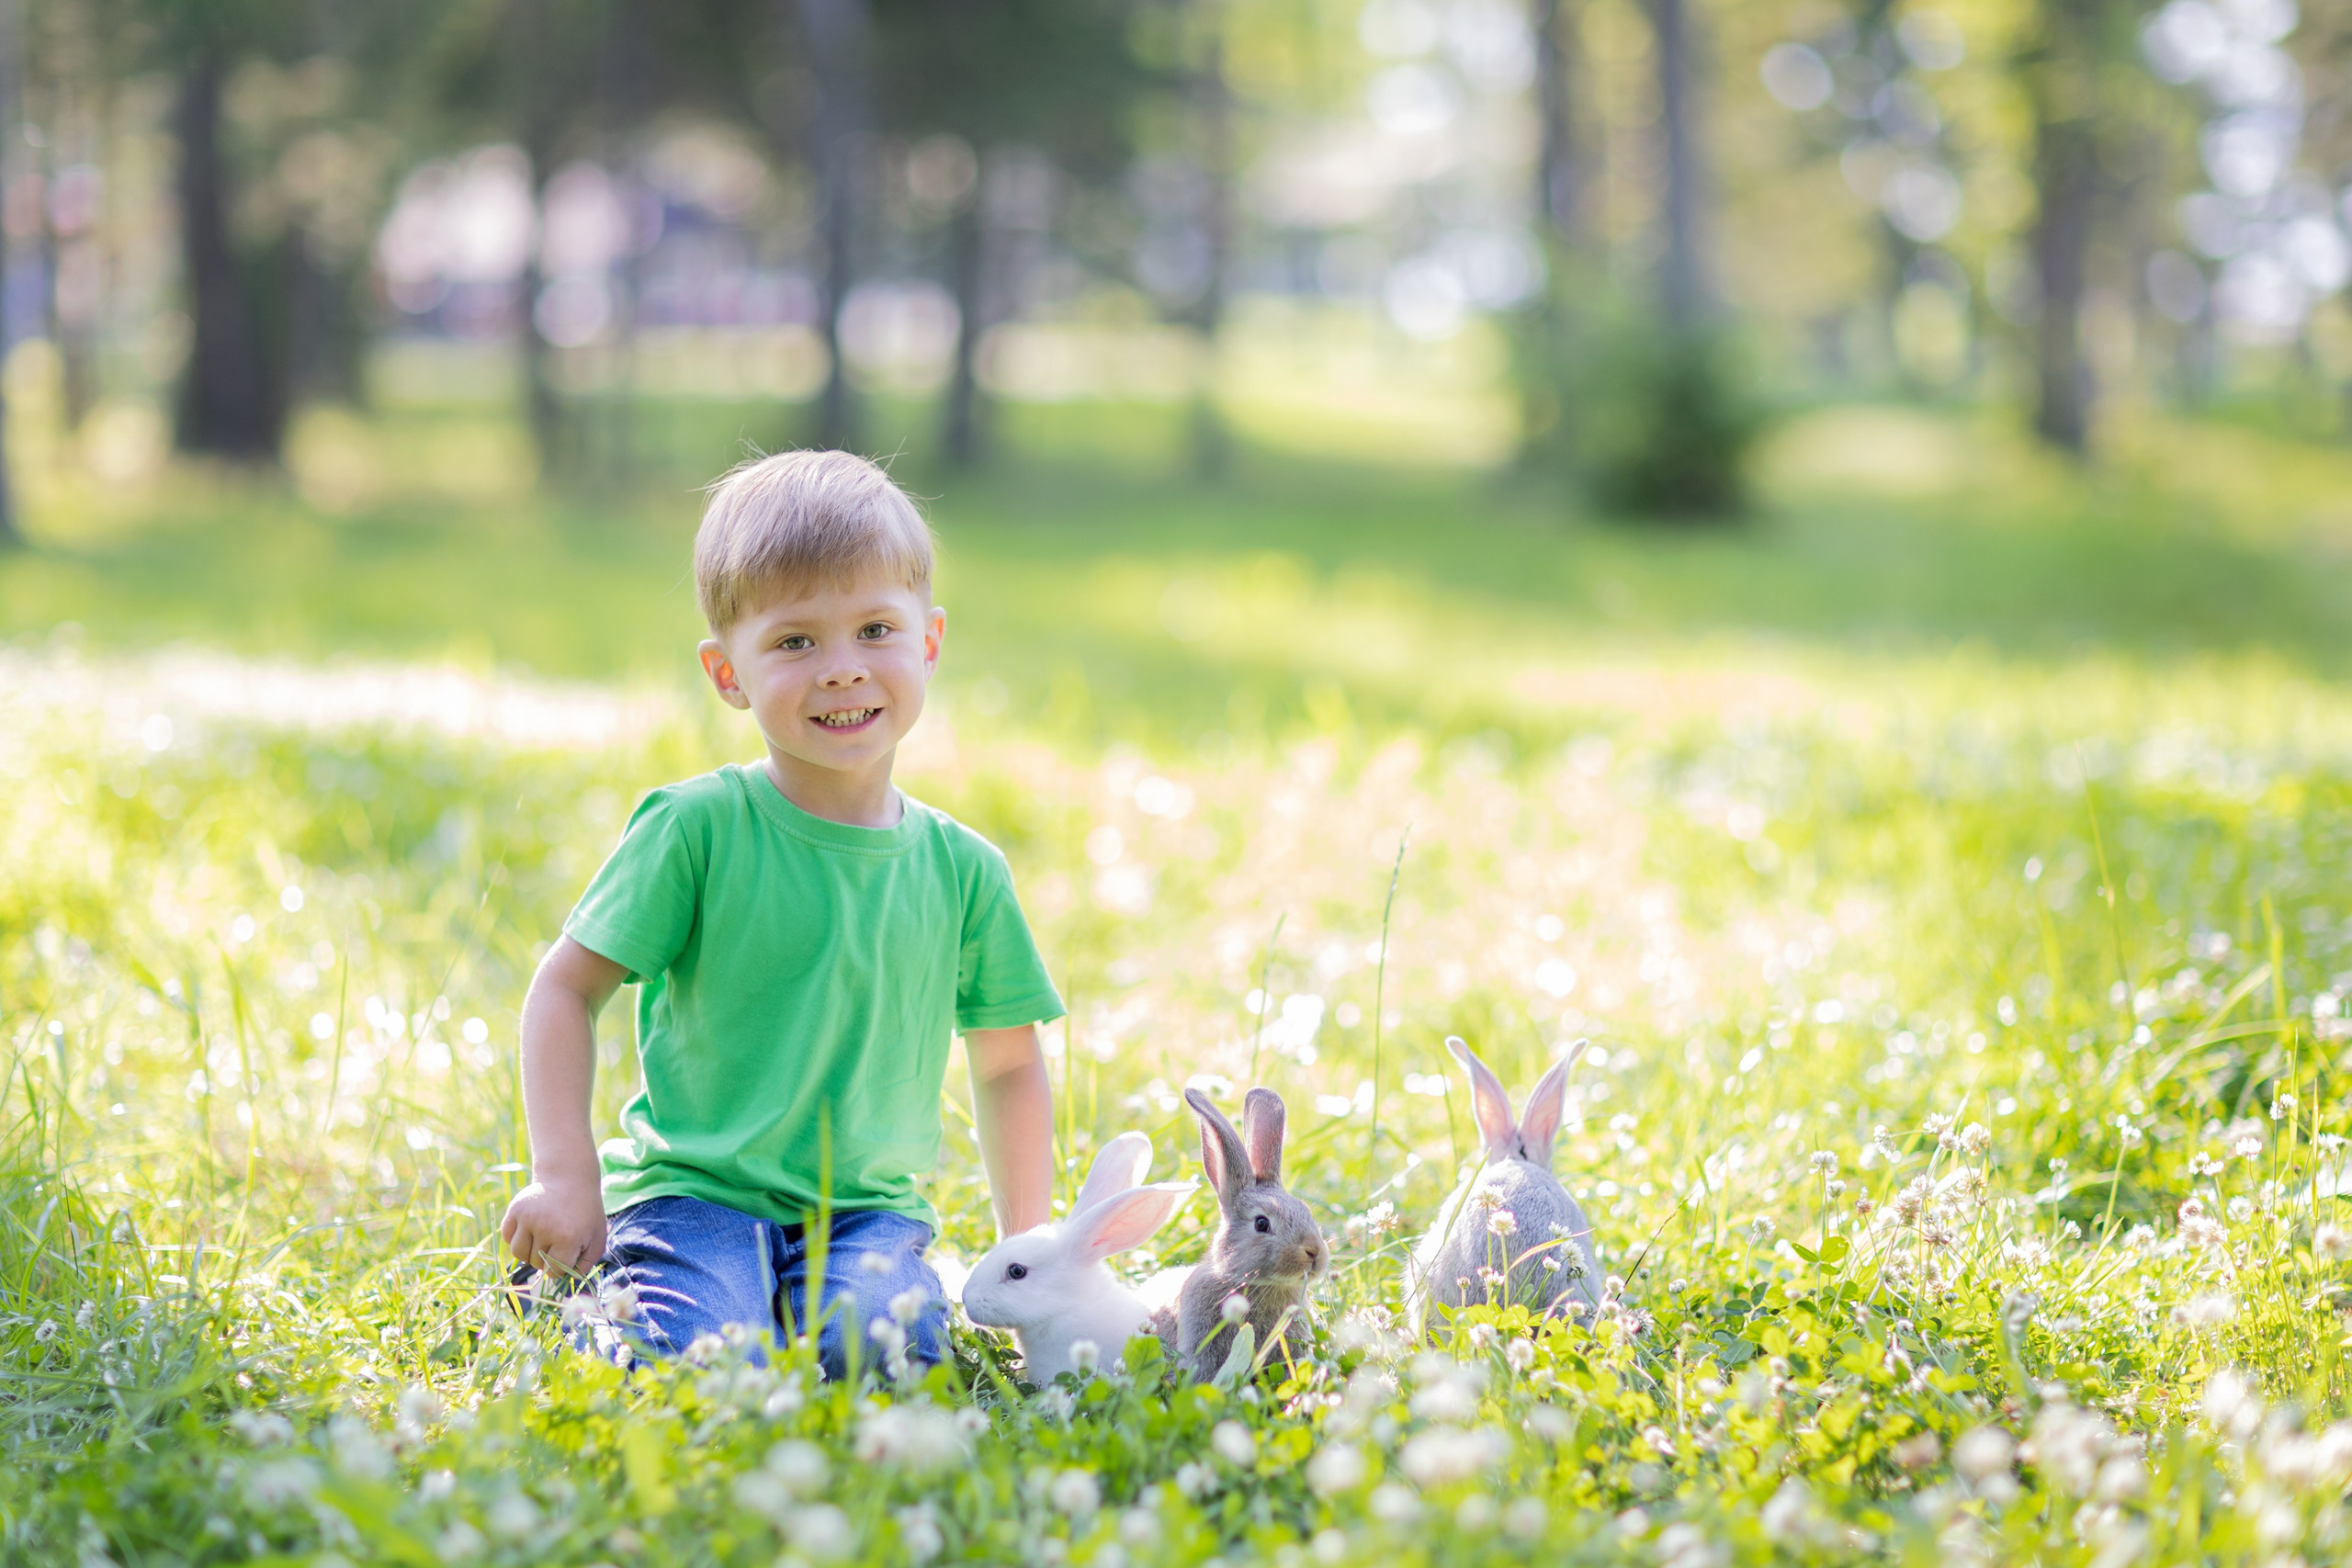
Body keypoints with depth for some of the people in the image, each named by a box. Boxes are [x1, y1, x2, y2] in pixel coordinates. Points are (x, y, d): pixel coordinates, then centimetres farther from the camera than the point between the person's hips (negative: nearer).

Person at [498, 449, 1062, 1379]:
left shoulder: (962, 871, 6)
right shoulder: (698, 827, -5)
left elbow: (1007, 1063, 18)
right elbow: (567, 990, -1)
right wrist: (565, 1178, -11)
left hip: (865, 1208, 2)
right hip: (694, 1191, -2)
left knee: (873, 1345, -31)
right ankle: (594, 1293, 2)